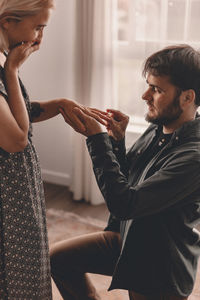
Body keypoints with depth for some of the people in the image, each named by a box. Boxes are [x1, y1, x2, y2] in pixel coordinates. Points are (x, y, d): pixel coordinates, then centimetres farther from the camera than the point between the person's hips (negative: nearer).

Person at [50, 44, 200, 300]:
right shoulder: (157, 129, -4)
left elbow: (124, 204, -32)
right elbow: (126, 182, 7)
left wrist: (97, 138, -27)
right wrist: (117, 140, -10)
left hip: (159, 272, -7)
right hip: (126, 237, 8)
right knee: (57, 258, 10)